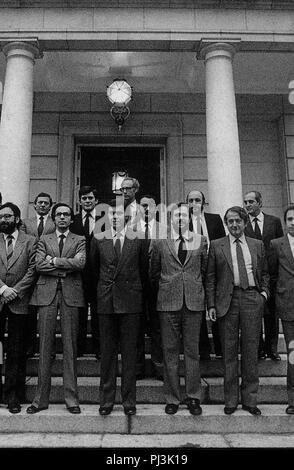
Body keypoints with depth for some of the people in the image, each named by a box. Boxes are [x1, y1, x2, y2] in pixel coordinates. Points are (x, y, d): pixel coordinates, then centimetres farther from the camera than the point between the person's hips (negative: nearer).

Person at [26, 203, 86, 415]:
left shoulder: (79, 240, 12)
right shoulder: (44, 240, 15)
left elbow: (80, 263, -7)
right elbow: (39, 265, -1)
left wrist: (53, 260, -5)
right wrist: (66, 267, -7)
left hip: (71, 294, -1)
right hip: (47, 294, 1)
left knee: (70, 346, 1)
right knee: (45, 346, 3)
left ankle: (71, 398, 10)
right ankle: (41, 398, 12)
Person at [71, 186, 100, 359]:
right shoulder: (72, 221, 7)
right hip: (78, 273, 1)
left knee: (98, 312, 6)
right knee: (79, 312, 6)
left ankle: (98, 347, 16)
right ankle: (79, 346, 17)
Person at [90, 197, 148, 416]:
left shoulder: (139, 240, 0)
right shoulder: (98, 239, 5)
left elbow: (144, 269, 9)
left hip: (131, 301, -1)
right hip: (106, 301, 2)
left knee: (130, 353, 4)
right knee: (107, 352, 7)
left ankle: (129, 400, 15)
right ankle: (106, 400, 18)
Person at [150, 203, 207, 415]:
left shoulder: (201, 241, 7)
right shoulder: (160, 243, 5)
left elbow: (204, 270, 13)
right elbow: (154, 273, 12)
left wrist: (193, 286, 11)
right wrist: (168, 285, 10)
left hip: (194, 302, 1)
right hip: (168, 302, 0)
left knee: (192, 350, 6)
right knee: (170, 351, 5)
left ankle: (193, 397, 19)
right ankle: (172, 399, 17)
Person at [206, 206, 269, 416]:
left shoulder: (257, 245, 12)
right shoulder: (216, 245, 7)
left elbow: (265, 273, 18)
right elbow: (210, 277, 5)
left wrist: (264, 292, 2)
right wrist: (211, 304, -1)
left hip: (252, 299, 1)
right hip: (227, 300, -1)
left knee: (251, 351, 6)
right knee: (229, 351, 5)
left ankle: (249, 399, 19)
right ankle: (231, 400, 17)